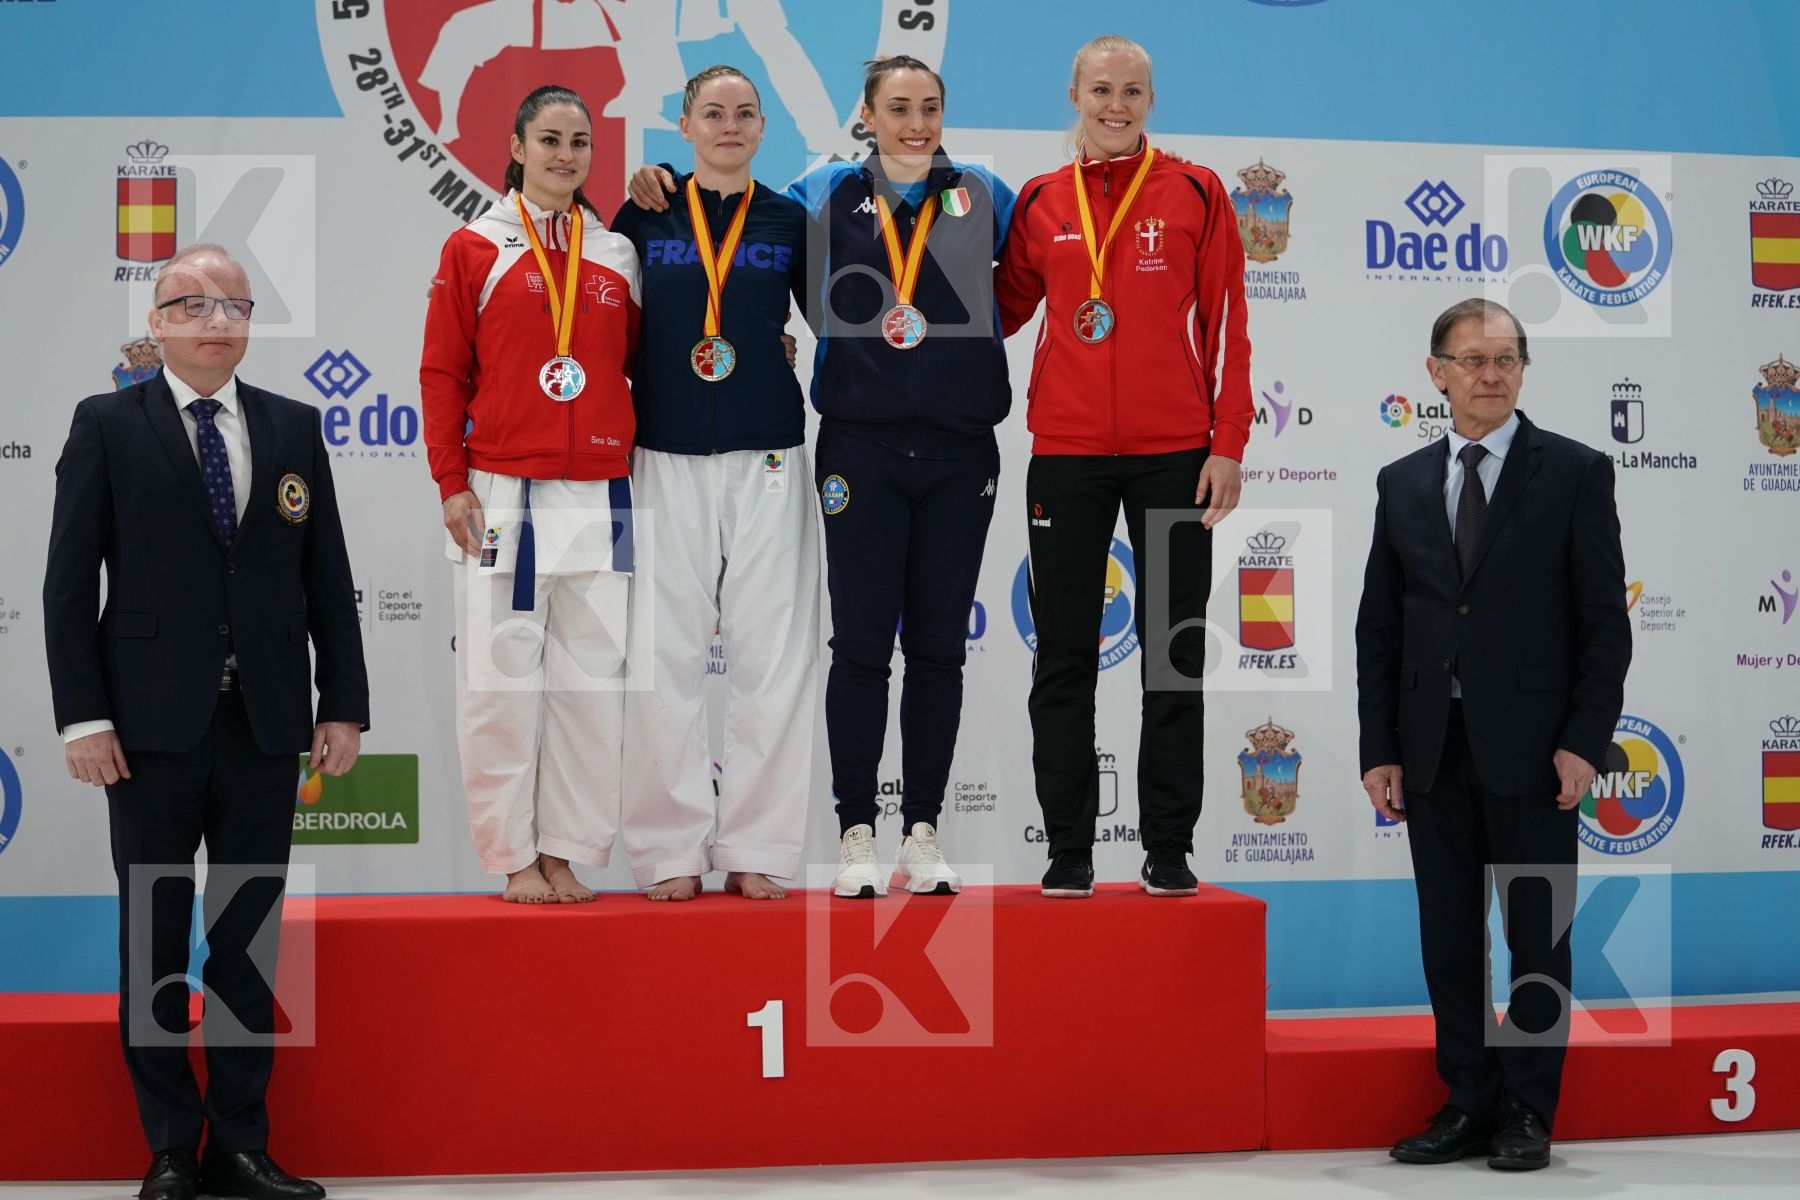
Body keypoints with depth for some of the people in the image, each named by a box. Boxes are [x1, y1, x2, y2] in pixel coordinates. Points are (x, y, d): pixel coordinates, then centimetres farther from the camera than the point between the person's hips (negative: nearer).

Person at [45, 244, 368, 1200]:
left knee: (250, 942, 8)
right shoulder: (106, 426, 1)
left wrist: (344, 705, 3)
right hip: (152, 728, -2)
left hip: (266, 727, 3)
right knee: (154, 943, 5)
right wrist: (82, 717, -9)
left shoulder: (293, 428, 9)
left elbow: (328, 576, 8)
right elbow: (69, 584, -2)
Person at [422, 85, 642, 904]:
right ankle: (514, 855, 8)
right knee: (503, 678, -1)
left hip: (600, 496, 3)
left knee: (592, 679, 3)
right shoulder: (475, 248, 3)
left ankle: (568, 852, 12)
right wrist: (452, 483, -5)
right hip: (502, 495, -3)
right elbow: (443, 372, 1)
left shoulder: (618, 256, 12)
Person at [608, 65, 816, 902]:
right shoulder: (644, 219, 6)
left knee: (773, 652, 0)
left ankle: (756, 848, 8)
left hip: (768, 457, 1)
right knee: (664, 653, -1)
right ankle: (672, 848, 7)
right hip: (667, 457, 0)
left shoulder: (789, 222, 8)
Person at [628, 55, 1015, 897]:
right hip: (861, 446, -1)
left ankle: (923, 829, 15)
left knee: (938, 643, 6)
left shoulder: (984, 197, 8)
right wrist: (660, 184, 4)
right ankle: (856, 831, 8)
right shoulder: (829, 195, 6)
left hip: (959, 449, 1)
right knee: (861, 641, 0)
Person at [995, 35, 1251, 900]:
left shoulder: (1195, 194, 3)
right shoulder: (1040, 202, 8)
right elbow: (1003, 309, 16)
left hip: (1173, 454, -1)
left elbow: (1227, 323, 1)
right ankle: (1068, 850, 12)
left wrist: (1229, 443, -4)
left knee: (1175, 653, 4)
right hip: (1065, 454, 2)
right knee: (1063, 658, 4)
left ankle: (1168, 847, 12)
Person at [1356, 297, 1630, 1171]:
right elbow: (1377, 627, 9)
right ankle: (1469, 1106, 18)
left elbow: (1605, 619, -3)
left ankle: (1529, 1115, 13)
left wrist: (1585, 740, -11)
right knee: (1448, 936, 8)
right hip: (1433, 748, 4)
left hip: (1531, 744, -4)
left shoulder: (1575, 472, 0)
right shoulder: (1402, 484, 10)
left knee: (1536, 933, 4)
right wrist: (1379, 750, 3)